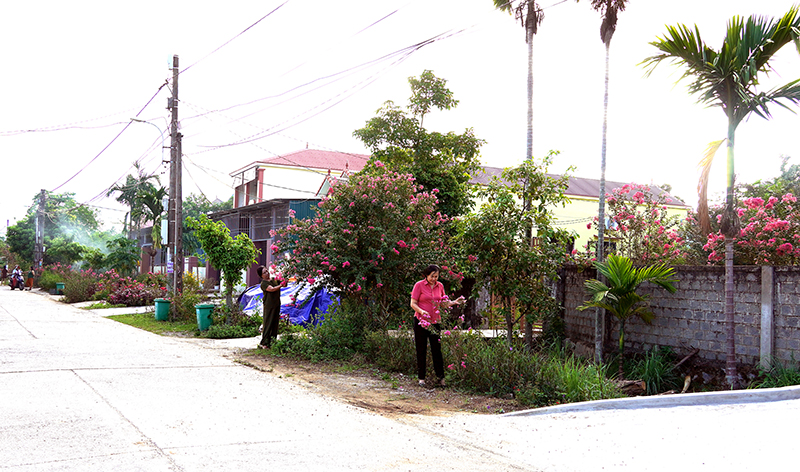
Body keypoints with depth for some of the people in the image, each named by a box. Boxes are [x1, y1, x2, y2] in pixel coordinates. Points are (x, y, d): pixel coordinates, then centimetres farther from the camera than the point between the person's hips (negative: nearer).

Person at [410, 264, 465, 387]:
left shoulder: (440, 286, 8)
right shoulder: (419, 285, -5)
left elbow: (443, 304, 15)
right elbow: (413, 303, -6)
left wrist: (454, 302, -2)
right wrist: (421, 311, -24)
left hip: (435, 322, 3)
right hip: (421, 321, -3)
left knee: (437, 349, 1)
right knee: (421, 350, 3)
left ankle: (441, 377, 8)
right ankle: (421, 378, 13)